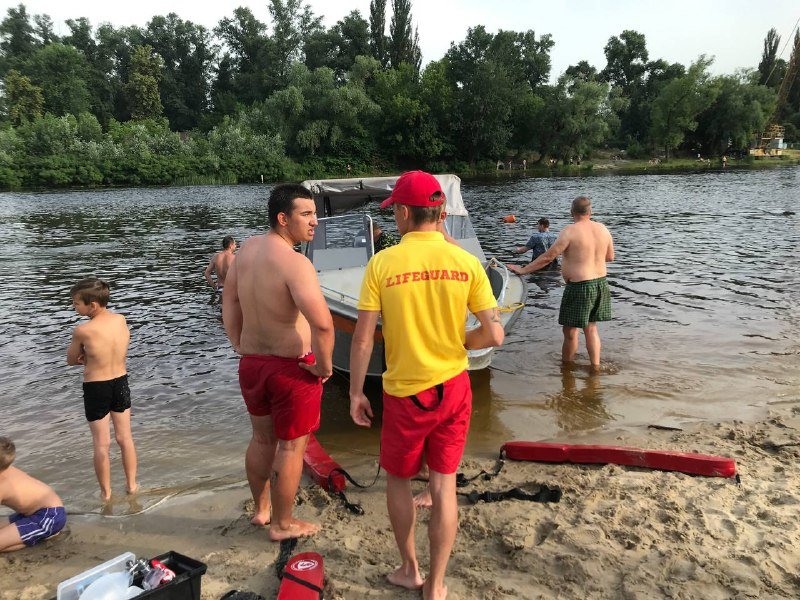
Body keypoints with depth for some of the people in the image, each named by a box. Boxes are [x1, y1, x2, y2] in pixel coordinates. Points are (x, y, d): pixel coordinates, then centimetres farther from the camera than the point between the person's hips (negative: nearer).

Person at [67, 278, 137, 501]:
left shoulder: (82, 330, -21)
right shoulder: (121, 320, -7)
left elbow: (71, 360, -4)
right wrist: (89, 357, -7)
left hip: (96, 389, -4)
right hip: (121, 383, 5)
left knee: (101, 444, 11)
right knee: (125, 438, 17)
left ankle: (106, 492, 25)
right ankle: (132, 484, 28)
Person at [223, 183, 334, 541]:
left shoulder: (247, 249, 2)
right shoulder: (295, 263, -23)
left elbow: (229, 302, 12)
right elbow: (322, 323, -34)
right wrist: (324, 365, -18)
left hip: (251, 363, 7)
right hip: (293, 367, -7)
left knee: (261, 438, 24)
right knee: (291, 447, 11)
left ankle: (261, 509, 43)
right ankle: (282, 524, 28)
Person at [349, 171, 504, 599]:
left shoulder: (382, 263, -12)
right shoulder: (466, 262, -6)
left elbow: (362, 339, -11)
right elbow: (494, 335, -7)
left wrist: (355, 393, 1)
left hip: (405, 393, -2)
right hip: (453, 388, 2)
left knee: (398, 480, 21)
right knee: (443, 486, 15)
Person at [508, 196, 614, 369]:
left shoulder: (570, 231, -15)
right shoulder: (602, 229, 4)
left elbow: (548, 257, -16)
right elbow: (610, 257, 14)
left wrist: (523, 270, -9)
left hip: (579, 286, -7)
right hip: (600, 283, 7)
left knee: (570, 331, 7)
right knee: (591, 328, 19)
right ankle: (596, 367, 24)